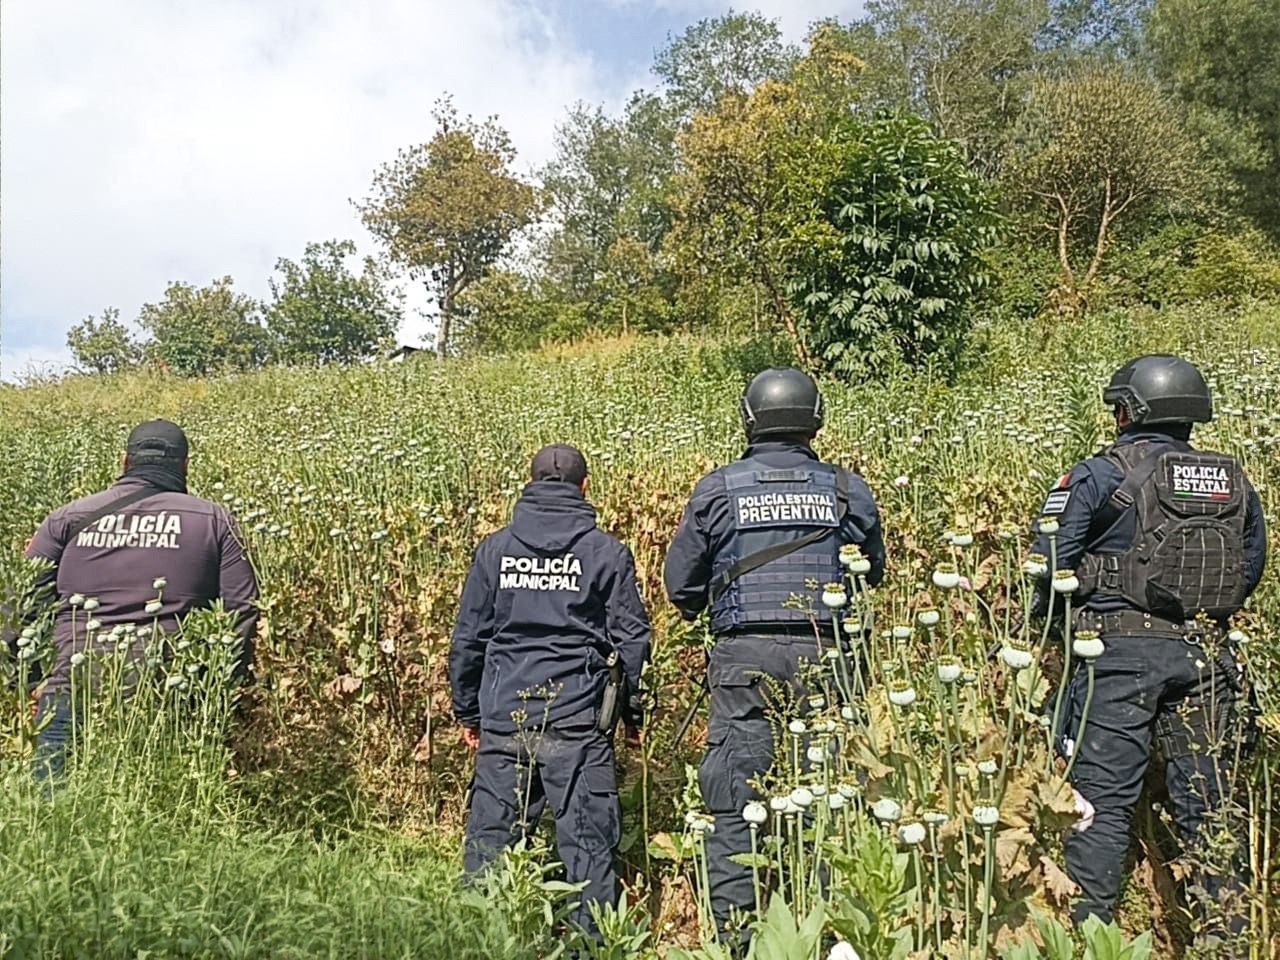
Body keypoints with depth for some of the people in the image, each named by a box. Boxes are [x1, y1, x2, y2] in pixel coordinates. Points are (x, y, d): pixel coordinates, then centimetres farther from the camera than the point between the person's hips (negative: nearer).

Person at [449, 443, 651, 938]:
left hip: (503, 716, 3)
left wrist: (467, 711, 19)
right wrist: (631, 711, 13)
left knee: (489, 838, 12)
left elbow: (467, 637, 9)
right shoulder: (607, 552, 0)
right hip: (577, 719, -2)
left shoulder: (494, 548, 6)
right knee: (587, 841, 6)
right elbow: (632, 638, 1)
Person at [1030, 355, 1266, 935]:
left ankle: (1087, 924, 7)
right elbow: (1252, 567, 19)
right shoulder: (1234, 482, 11)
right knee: (1206, 796, 14)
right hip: (1206, 653, 5)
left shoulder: (1099, 475, -6)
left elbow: (1050, 562, -10)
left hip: (1122, 649, -5)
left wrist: (1052, 624, 6)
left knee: (1103, 795, 2)